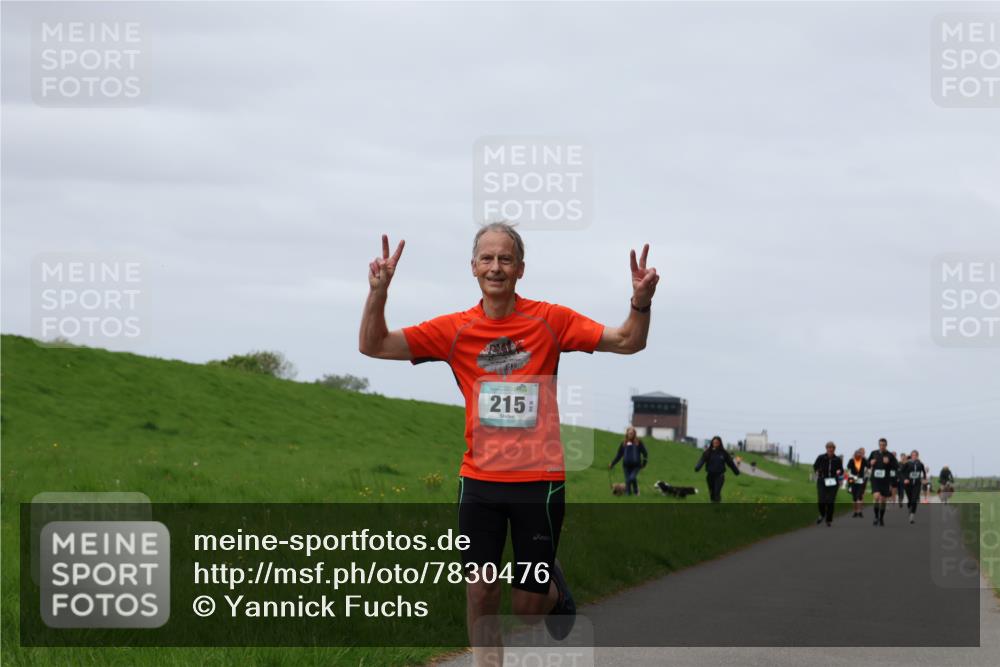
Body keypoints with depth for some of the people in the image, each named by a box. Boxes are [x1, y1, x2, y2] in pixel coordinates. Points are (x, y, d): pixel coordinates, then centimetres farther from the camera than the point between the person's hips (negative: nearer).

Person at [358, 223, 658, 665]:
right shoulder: (455, 329, 0)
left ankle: (554, 589, 41)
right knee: (480, 593, 0)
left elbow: (628, 342, -3)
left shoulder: (549, 321, -3)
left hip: (539, 482, -1)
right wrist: (378, 291, -18)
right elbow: (373, 345, -1)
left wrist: (641, 302, -22)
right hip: (480, 480, 2)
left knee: (527, 607, 6)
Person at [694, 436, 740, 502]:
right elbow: (702, 460, -14)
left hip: (719, 476, -2)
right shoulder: (708, 452, -1)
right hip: (710, 475, 2)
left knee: (717, 492, -15)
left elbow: (730, 462, 8)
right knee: (712, 492, 9)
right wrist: (697, 468, -33)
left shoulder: (723, 453, 0)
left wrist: (736, 471, 15)